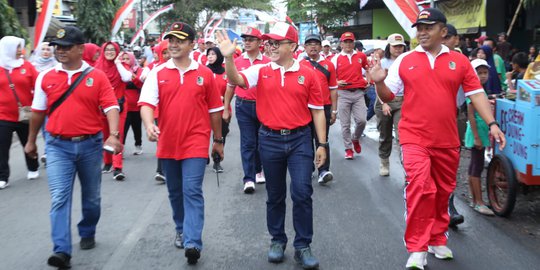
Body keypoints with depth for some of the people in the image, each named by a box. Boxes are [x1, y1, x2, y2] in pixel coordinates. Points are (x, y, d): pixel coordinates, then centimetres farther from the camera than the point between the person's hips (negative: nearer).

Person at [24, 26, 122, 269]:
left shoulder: (97, 76, -4)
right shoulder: (45, 77, 3)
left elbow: (111, 107, -11)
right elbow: (38, 112, 12)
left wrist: (114, 135, -26)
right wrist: (31, 141, 18)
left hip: (90, 144, 0)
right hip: (58, 146, 0)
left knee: (91, 196, 16)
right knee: (59, 198, -9)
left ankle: (87, 234, 39)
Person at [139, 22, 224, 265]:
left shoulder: (205, 73, 1)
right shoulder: (158, 73, 2)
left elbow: (214, 110, 8)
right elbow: (146, 102, -10)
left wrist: (218, 140, 11)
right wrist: (149, 125, -29)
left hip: (195, 143, -2)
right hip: (167, 144, 3)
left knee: (192, 192, -10)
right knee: (175, 192, 16)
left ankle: (193, 243, -14)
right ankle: (181, 229, 35)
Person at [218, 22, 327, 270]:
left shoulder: (307, 74, -1)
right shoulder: (261, 71, 2)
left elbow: (317, 111, 2)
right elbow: (236, 80, -14)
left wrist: (322, 144, 1)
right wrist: (229, 57, -31)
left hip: (300, 140, -1)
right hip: (270, 140, 1)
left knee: (302, 193, -3)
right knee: (275, 195, 12)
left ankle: (302, 246, 10)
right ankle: (277, 241, 28)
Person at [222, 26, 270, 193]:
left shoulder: (267, 62, -2)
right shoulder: (236, 62, 2)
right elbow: (231, 86, 8)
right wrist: (225, 109, 8)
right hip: (243, 106, 0)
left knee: (260, 141, 13)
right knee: (247, 143, -2)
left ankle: (258, 170, 33)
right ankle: (249, 179, 0)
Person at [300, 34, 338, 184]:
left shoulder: (328, 65, 4)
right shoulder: (299, 65, 3)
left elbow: (333, 89, 7)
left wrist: (334, 110, 4)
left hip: (324, 108, -1)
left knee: (322, 139, -6)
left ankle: (324, 171, -10)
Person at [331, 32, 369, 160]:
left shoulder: (361, 56, 9)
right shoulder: (336, 58, 2)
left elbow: (367, 68, 27)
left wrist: (368, 81, 14)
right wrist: (336, 82, -15)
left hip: (358, 93, 1)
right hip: (343, 93, -1)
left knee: (361, 120, -9)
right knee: (345, 124, 1)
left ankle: (355, 139, 21)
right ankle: (348, 148, 13)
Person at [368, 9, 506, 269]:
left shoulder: (459, 61, 2)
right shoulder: (404, 61, 1)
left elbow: (476, 93, 2)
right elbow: (387, 96, 4)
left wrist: (492, 123, -7)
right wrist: (379, 82, -17)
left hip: (447, 140, 3)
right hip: (414, 137, -2)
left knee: (442, 192, 15)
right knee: (419, 187, -17)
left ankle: (437, 240, 33)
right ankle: (416, 248, -9)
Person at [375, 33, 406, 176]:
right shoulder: (382, 63, 4)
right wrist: (383, 103, -11)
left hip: (403, 101, -1)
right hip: (385, 101, 1)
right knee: (385, 135, 12)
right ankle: (384, 163, 30)